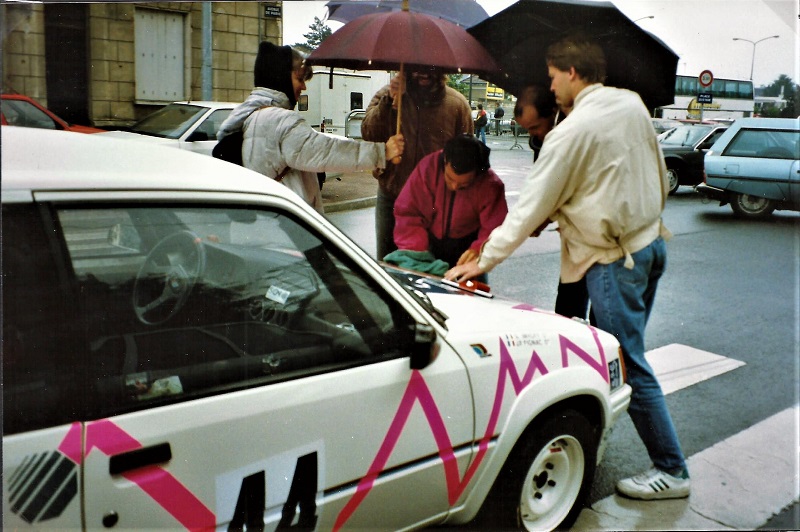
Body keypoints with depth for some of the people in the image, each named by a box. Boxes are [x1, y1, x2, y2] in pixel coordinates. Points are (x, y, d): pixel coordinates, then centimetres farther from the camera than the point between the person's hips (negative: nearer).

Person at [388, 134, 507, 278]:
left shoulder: (490, 185, -19)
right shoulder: (427, 167, -18)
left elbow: (494, 228, -20)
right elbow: (408, 213, -15)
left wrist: (479, 250, -41)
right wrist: (414, 252, -26)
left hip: (467, 245, -1)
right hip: (428, 243, 1)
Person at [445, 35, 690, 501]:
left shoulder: (573, 131, -18)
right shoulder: (633, 104, 5)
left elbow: (531, 207, -16)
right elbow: (660, 175, 14)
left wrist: (484, 261, -9)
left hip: (614, 258, -9)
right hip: (651, 243, 9)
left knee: (630, 367, 0)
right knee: (619, 352, 17)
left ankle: (671, 471, 10)